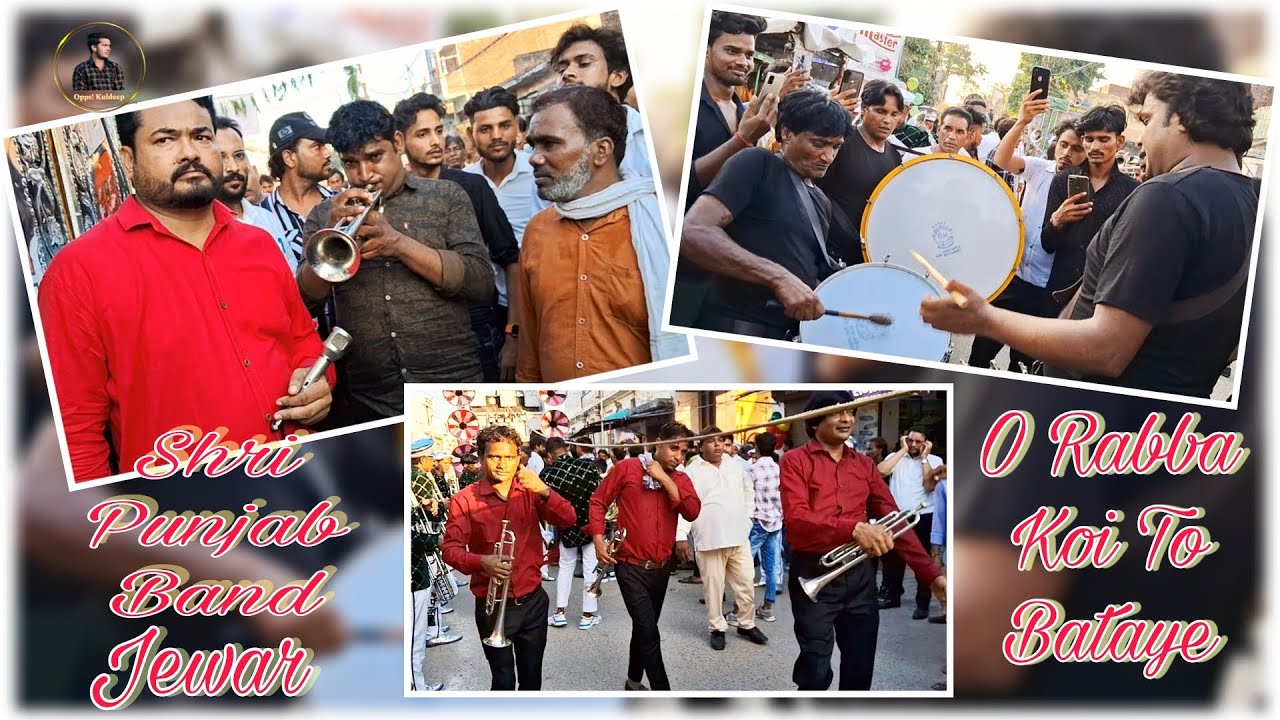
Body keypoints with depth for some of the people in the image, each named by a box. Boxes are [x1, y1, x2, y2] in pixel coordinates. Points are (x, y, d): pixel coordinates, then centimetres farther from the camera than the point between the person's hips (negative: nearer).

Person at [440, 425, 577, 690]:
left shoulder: (531, 492, 1)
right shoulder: (464, 500, -8)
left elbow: (568, 519, -10)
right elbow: (450, 549, -12)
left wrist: (544, 492, -28)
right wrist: (482, 562, -31)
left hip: (532, 601, 3)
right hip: (493, 606, -3)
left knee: (532, 676, 15)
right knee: (504, 680, 2)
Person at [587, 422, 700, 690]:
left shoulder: (680, 480, 5)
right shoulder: (627, 468, -6)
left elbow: (692, 512, -13)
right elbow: (598, 501, 0)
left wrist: (665, 480, -17)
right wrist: (598, 539, -10)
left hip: (661, 568, 5)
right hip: (631, 566, -5)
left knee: (644, 627, 18)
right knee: (649, 630, -11)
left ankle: (634, 680, 36)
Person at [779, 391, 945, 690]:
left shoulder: (864, 465, 12)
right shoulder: (795, 461, -3)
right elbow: (796, 520, -17)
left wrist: (931, 574, 1)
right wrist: (854, 529, -32)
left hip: (860, 575, 5)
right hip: (814, 575, -5)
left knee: (860, 672, 11)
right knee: (816, 674, 1)